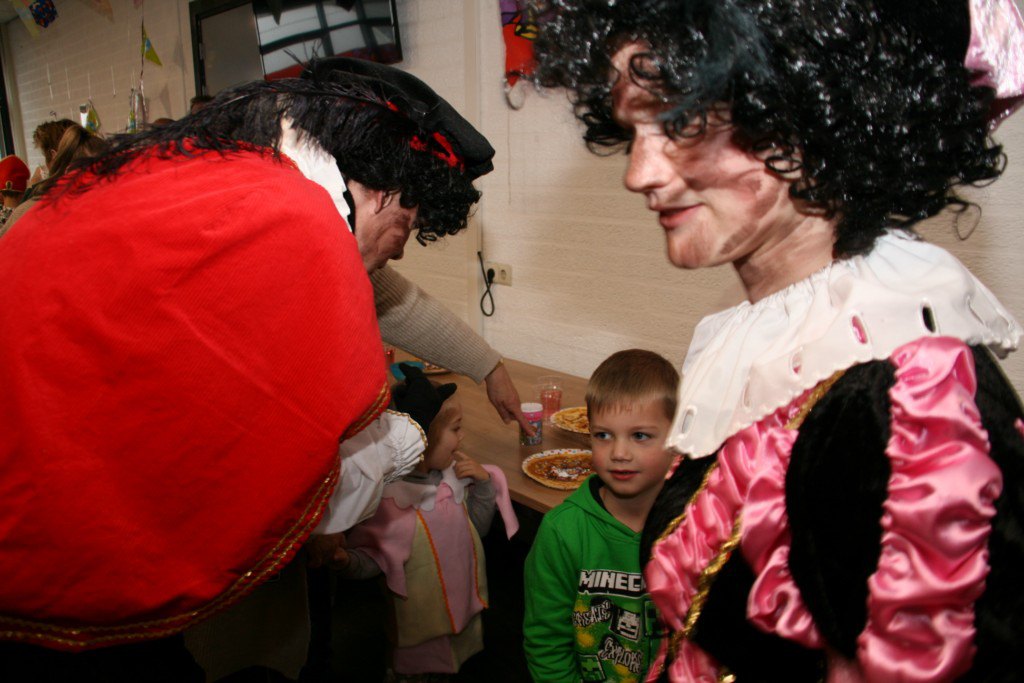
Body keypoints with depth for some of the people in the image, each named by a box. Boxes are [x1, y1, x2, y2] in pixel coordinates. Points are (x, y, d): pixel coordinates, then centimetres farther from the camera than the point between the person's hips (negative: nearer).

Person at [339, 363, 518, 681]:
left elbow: (475, 530, 6)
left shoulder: (453, 475, -4)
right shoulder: (385, 494, -23)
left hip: (463, 607, 6)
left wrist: (483, 485, -9)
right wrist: (347, 561, -38)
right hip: (418, 624, -6)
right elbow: (373, 556, -17)